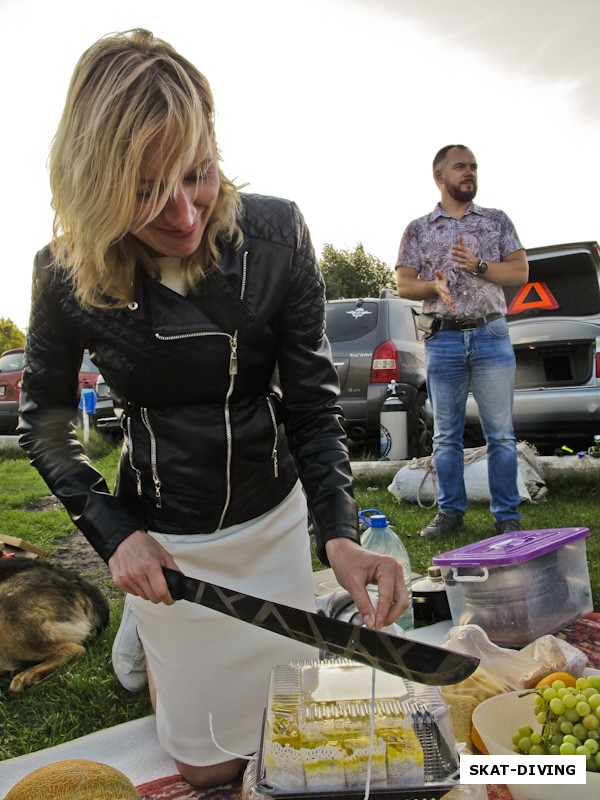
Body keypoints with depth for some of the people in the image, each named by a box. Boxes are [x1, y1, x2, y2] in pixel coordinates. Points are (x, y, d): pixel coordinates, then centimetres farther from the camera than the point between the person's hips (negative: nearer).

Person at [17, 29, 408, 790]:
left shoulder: (276, 235, -16)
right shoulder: (67, 275, -16)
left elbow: (312, 397, -11)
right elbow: (43, 423, -1)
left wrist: (339, 533, -23)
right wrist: (113, 532, -12)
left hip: (276, 518, 2)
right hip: (166, 542, -1)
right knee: (208, 764, 15)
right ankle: (149, 646, 44)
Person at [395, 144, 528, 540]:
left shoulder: (497, 220, 11)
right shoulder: (418, 229, 10)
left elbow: (520, 271, 4)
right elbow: (404, 285, 5)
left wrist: (478, 265, -11)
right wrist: (434, 286, -15)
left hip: (491, 335, 0)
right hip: (442, 340, 1)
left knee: (501, 433, -1)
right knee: (446, 435, 6)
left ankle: (508, 515, 8)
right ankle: (451, 511, 17)